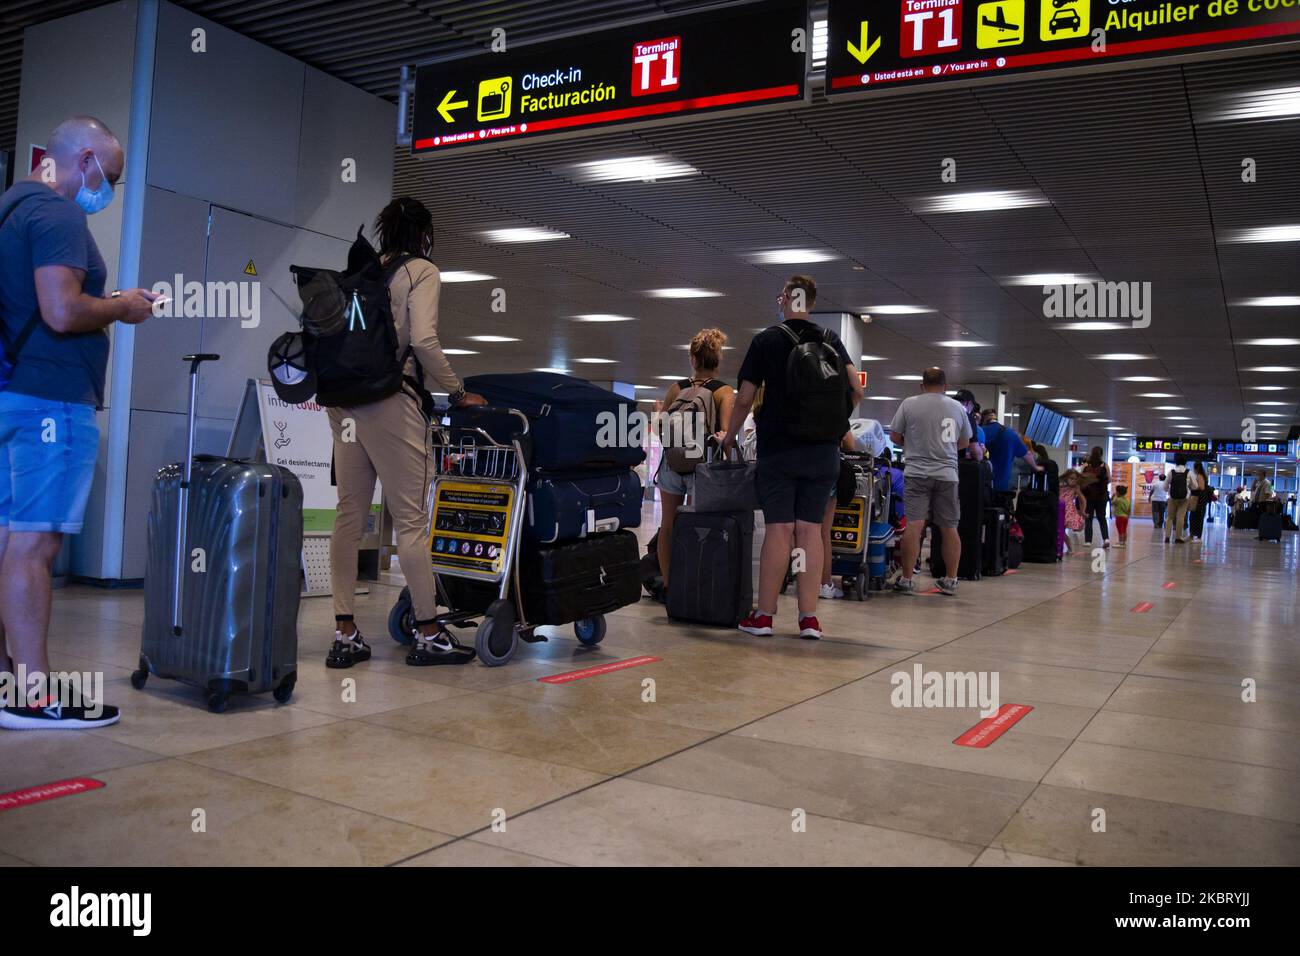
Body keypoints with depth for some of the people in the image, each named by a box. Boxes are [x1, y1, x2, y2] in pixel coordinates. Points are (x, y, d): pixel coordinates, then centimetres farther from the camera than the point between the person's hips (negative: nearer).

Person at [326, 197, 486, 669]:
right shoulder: (421, 271, 1)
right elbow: (424, 341, -12)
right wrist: (457, 392, -2)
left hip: (345, 399, 6)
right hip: (390, 400, -6)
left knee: (349, 514, 7)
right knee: (410, 517, -3)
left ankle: (344, 635, 8)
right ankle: (427, 635, 2)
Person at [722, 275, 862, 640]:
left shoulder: (766, 340, 1)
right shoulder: (831, 341, 10)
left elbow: (744, 399, -1)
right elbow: (856, 391, 2)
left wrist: (729, 437, 13)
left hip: (779, 449, -3)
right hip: (822, 452, 3)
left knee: (778, 529, -3)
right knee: (810, 530, 4)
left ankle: (764, 615, 1)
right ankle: (809, 617, 4)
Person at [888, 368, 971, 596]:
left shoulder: (909, 404, 2)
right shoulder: (958, 408, 10)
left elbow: (894, 436, 5)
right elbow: (964, 442, 18)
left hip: (917, 472, -2)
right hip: (947, 473, 2)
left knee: (914, 525, -7)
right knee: (949, 528, 9)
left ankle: (907, 580, -6)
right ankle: (951, 581, 14)